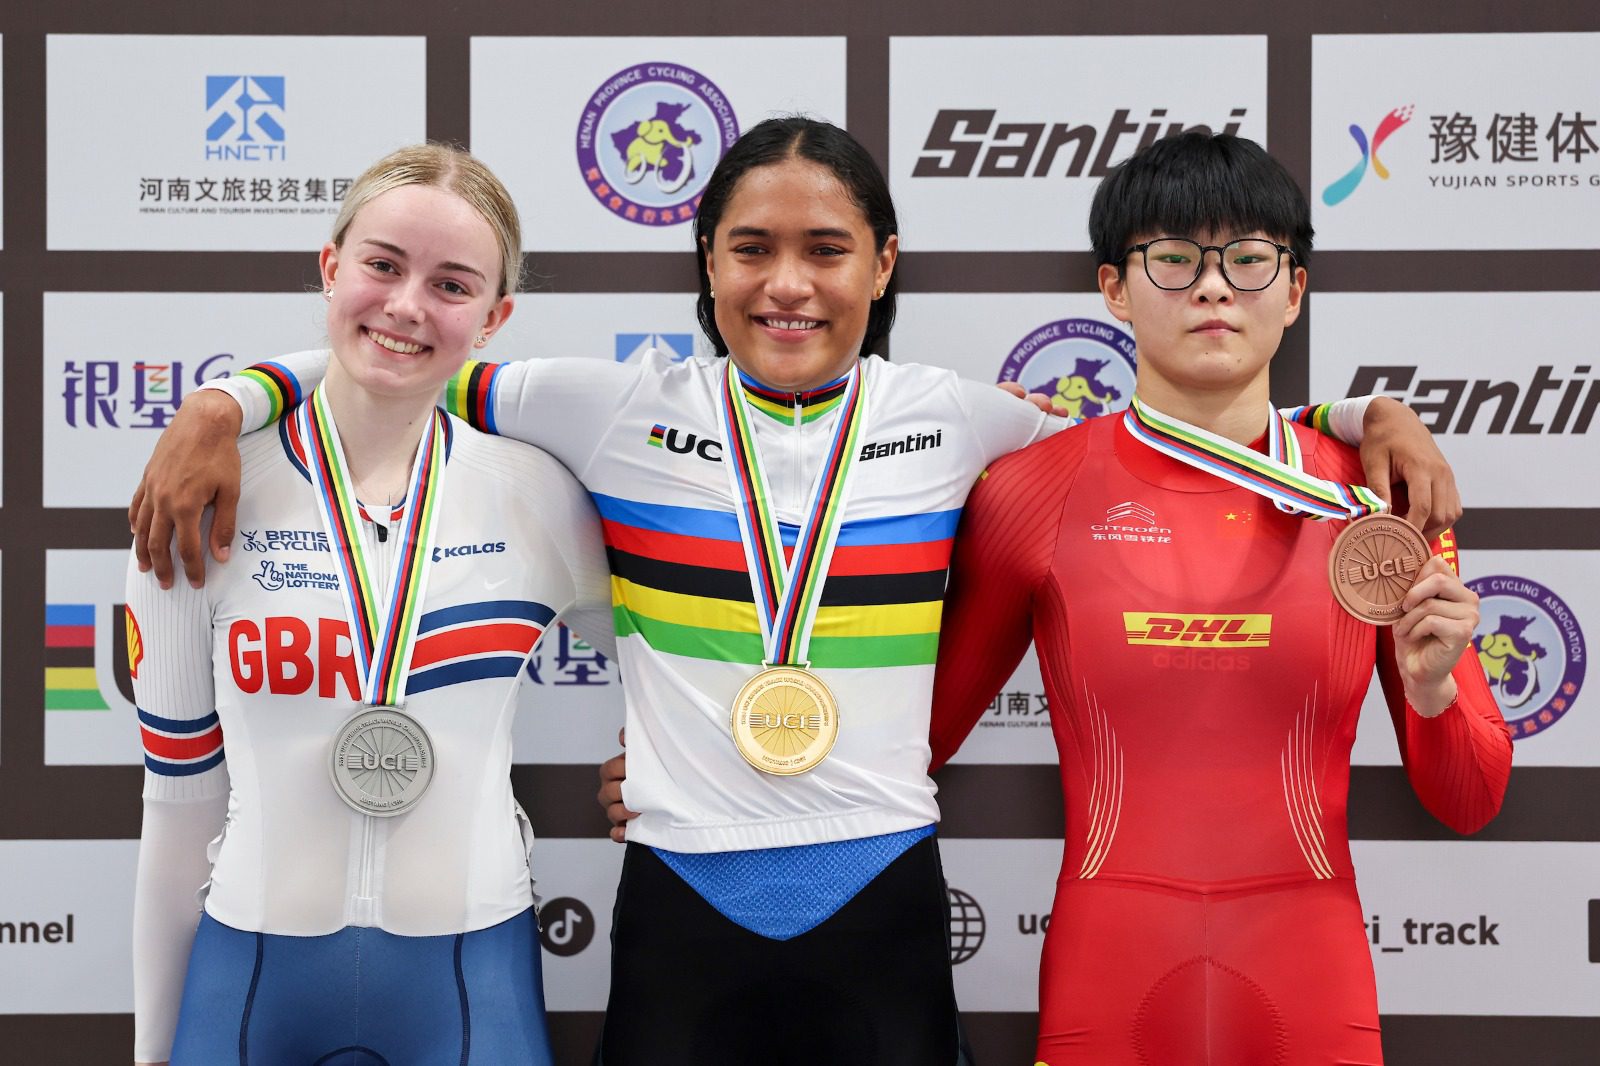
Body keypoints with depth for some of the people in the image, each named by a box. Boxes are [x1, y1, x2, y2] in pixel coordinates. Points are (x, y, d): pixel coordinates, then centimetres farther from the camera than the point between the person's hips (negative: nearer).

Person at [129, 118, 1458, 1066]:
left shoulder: (949, 422, 2)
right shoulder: (623, 413, -1)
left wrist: (1379, 415, 1)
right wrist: (223, 409, -8)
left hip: (884, 906, 1)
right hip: (680, 908, 0)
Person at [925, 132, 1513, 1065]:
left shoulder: (1374, 499, 0)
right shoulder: (1031, 491, -2)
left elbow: (1468, 805, 5)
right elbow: (913, 739, 7)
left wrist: (1430, 687, -12)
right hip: (1107, 990, -1)